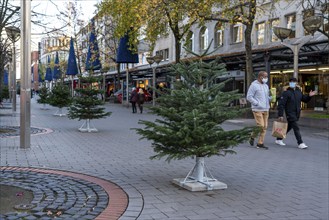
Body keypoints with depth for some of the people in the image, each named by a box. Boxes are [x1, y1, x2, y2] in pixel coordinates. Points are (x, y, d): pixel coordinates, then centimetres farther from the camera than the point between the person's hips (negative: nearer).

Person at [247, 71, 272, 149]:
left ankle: (260, 143, 10)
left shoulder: (266, 86, 15)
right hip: (257, 109, -7)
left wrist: (271, 98, 0)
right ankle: (252, 137, 13)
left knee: (264, 127, 4)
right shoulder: (254, 85, -8)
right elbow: (249, 97, -11)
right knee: (260, 126, -12)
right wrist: (257, 103, -17)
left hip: (265, 109, 7)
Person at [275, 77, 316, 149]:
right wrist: (280, 115, -17)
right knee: (296, 128, -11)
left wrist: (309, 96, -1)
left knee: (289, 127, 15)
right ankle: (300, 143, -10)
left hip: (297, 114, 7)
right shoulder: (286, 93, -9)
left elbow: (305, 99, 21)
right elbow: (281, 104, -12)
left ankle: (279, 139, 28)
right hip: (290, 114, -7)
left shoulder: (299, 92, 11)